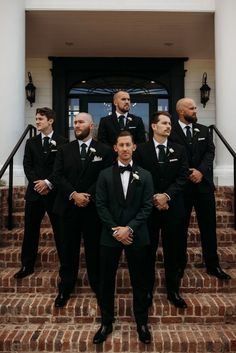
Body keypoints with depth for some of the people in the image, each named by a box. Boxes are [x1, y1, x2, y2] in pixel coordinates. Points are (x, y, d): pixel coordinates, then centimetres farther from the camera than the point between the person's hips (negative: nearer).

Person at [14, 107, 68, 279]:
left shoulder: (62, 142, 0)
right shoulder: (31, 142, 12)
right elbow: (27, 165, 5)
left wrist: (48, 182, -14)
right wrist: (37, 183, -10)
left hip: (55, 192, -3)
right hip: (34, 191, 4)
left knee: (60, 230, 4)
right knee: (30, 230, 8)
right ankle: (27, 266, 20)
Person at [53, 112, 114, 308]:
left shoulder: (104, 150, 1)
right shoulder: (65, 149, 8)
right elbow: (58, 175, -1)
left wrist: (89, 196, -16)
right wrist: (74, 195, -15)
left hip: (93, 207, -2)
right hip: (69, 206, 2)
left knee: (94, 248, 8)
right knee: (68, 248, 10)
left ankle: (98, 286, 26)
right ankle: (65, 288, 26)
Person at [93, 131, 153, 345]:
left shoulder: (145, 176, 3)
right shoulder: (105, 175, 3)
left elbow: (147, 207, -3)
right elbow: (101, 206, -2)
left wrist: (129, 228, -13)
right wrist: (115, 230, -11)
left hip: (137, 236, 0)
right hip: (110, 236, 1)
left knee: (139, 281, 10)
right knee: (107, 281, 9)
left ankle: (142, 323, 26)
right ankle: (106, 323, 25)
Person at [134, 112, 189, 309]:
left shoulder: (179, 150, 7)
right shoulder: (141, 150, 1)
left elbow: (183, 177, -1)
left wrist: (167, 195, -14)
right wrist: (153, 198, -11)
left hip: (172, 207, 2)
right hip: (149, 207, -1)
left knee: (172, 251, 10)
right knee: (148, 251, 8)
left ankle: (173, 291, 24)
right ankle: (148, 290, 22)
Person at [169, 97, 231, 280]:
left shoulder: (204, 130, 12)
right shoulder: (171, 132, -2)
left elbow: (210, 152, 1)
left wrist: (200, 171, -14)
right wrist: (186, 174, -12)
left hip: (204, 183, 3)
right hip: (182, 185, -3)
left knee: (209, 226, 7)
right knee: (180, 226, 7)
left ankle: (213, 265, 20)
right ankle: (180, 264, 22)